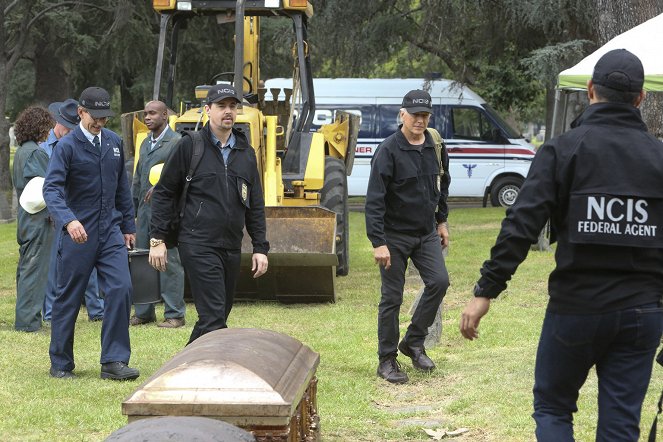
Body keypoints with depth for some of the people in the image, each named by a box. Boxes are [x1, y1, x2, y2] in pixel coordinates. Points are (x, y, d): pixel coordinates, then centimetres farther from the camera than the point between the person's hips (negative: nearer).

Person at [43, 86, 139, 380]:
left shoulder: (114, 143, 10)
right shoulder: (67, 146, -8)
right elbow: (51, 188, -20)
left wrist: (128, 225, 17)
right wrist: (68, 220, -35)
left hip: (110, 232, 4)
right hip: (77, 234, -4)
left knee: (120, 289, -10)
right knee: (68, 299, 5)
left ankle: (114, 361, -4)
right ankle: (60, 364, 18)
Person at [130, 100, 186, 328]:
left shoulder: (176, 142, -6)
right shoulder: (145, 143, 19)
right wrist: (131, 210, 19)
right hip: (144, 210, 8)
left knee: (169, 261, -5)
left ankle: (175, 314, -1)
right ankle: (144, 312, 17)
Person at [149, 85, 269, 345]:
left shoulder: (246, 153, 13)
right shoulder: (190, 146, -1)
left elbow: (255, 205, 17)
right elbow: (163, 194, 1)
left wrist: (260, 247, 11)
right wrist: (157, 239, -5)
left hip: (231, 247, 6)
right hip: (198, 244, -6)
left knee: (219, 314, 10)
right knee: (213, 317, -13)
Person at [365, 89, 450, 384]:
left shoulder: (434, 146, 3)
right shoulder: (389, 150, -16)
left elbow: (442, 184, 21)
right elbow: (374, 200, -18)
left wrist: (441, 220, 18)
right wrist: (378, 242, -23)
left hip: (426, 233, 5)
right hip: (395, 235, -5)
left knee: (439, 281, -8)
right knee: (392, 298, 0)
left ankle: (414, 342, 10)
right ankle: (387, 360, 12)